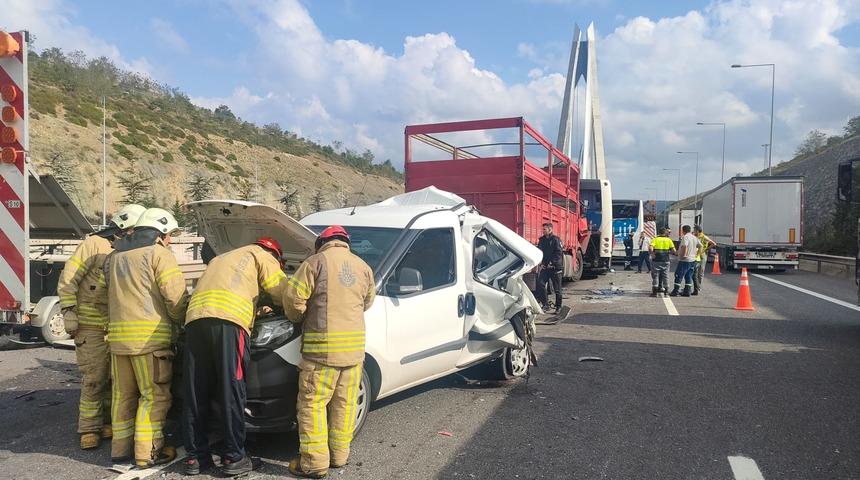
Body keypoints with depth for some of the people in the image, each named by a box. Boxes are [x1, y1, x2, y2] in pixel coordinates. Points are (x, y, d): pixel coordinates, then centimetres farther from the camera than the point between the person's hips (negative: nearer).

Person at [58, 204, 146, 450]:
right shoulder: (94, 245, -8)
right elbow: (67, 281, -10)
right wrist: (69, 314, -14)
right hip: (91, 326, -6)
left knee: (115, 378, 10)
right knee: (94, 379, -3)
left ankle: (108, 422, 23)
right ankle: (89, 429, 9)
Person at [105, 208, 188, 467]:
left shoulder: (115, 256, 20)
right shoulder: (159, 254, -4)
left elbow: (117, 294, 18)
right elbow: (176, 296, -11)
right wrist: (179, 322, 5)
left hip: (118, 334, 7)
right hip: (150, 336, -7)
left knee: (123, 394, 15)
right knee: (154, 395, 0)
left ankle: (121, 447, 22)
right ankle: (148, 452, 2)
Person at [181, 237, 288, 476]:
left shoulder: (221, 258, 40)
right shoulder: (262, 256, 19)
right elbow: (282, 291, 12)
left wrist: (257, 310, 40)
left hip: (195, 319, 6)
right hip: (228, 321, -6)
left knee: (195, 394, 9)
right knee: (232, 392, -1)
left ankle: (195, 456, 15)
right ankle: (234, 457, 4)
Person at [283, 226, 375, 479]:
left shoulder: (316, 262, -4)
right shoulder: (363, 267, 11)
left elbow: (293, 296, -8)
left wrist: (297, 318, 11)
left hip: (323, 345, -5)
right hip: (354, 346, 5)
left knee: (313, 403, 3)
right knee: (345, 403, 14)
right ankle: (339, 455, 24)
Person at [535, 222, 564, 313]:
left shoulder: (556, 240, -8)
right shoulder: (542, 240, 11)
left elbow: (559, 253, -14)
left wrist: (551, 262, -19)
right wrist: (541, 262, 1)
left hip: (555, 267, -5)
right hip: (545, 267, 5)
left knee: (557, 289, 4)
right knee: (540, 284, -11)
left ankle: (558, 307, 16)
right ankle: (545, 304, -1)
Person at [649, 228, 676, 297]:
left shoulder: (655, 239, 1)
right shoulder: (669, 240, 3)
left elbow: (650, 248, -16)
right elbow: (673, 251, -3)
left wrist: (652, 254, -3)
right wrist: (669, 252, 14)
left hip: (657, 260, 0)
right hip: (666, 260, 0)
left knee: (655, 275, 4)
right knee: (665, 276, 9)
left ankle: (654, 291, 1)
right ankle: (666, 290, 12)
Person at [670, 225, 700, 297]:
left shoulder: (685, 237, -14)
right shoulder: (695, 237, 13)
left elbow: (684, 246, -28)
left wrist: (683, 255, -19)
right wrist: (695, 253, 19)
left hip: (684, 260, -8)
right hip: (692, 260, 8)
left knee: (679, 276, -2)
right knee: (689, 276, 12)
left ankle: (676, 291, -1)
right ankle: (687, 291, 13)